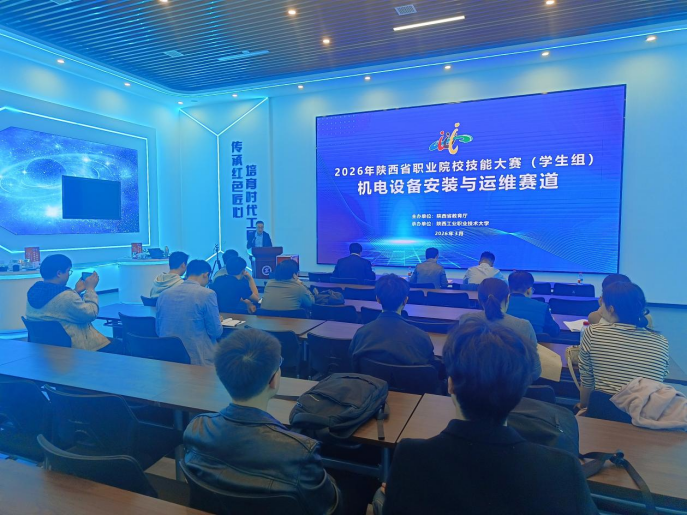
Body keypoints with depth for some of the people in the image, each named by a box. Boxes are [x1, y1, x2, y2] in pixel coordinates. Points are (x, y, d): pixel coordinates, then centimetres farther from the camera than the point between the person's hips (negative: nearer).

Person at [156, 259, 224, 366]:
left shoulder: (164, 294, 6)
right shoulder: (207, 294, -11)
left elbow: (158, 330, 15)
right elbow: (216, 332, -7)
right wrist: (218, 321, 14)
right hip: (198, 360, -6)